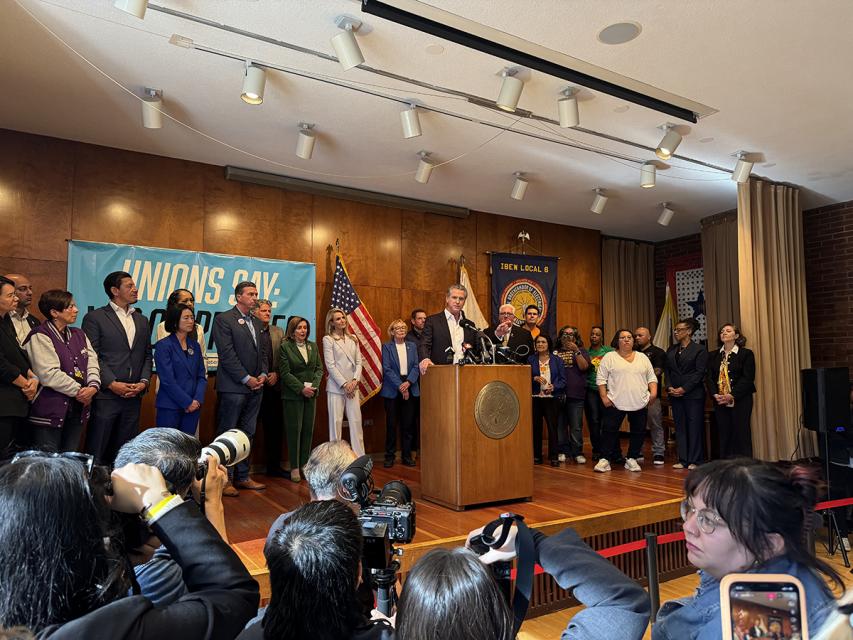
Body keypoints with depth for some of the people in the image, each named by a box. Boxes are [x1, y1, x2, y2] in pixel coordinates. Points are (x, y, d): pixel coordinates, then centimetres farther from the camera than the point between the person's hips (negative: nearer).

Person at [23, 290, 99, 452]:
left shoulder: (78, 334, 13)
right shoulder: (40, 337, -8)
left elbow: (92, 361, 6)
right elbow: (49, 374, -17)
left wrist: (93, 386, -11)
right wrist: (78, 390, -12)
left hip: (77, 409, 7)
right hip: (50, 411, -6)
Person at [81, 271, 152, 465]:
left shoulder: (141, 320, 16)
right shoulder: (94, 318, -1)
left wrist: (144, 381, -1)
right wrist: (112, 383, -14)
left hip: (134, 396, 5)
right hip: (105, 395, -5)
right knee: (97, 451, 2)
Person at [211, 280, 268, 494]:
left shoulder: (256, 322, 16)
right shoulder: (223, 319, -6)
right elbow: (227, 355, -13)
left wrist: (263, 374, 2)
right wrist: (246, 379, -14)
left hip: (255, 387, 7)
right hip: (233, 388, -7)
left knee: (247, 434, 12)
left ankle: (242, 476, 21)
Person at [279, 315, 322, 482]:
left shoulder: (313, 346, 11)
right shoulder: (285, 347, -4)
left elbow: (319, 368, 9)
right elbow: (285, 373, -9)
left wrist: (314, 385, -8)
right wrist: (301, 389, -15)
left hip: (311, 394, 5)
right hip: (293, 395, -5)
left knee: (308, 430, 5)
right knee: (294, 430, -1)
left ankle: (305, 464, 14)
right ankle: (294, 468, 6)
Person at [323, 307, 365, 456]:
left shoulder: (353, 339, 13)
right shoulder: (328, 339, 0)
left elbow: (358, 362, 9)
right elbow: (330, 365, -7)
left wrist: (355, 380, -6)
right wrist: (344, 384, -12)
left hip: (353, 386, 4)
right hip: (336, 387, -4)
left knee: (356, 421, 2)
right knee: (336, 422, -1)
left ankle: (360, 456, 7)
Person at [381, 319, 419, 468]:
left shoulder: (412, 346, 13)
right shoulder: (387, 347, 2)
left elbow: (416, 366, 4)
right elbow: (387, 369, -7)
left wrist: (408, 382, -12)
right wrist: (400, 386, -14)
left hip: (409, 388, 3)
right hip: (392, 389, -3)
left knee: (408, 423, 4)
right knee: (391, 423, 1)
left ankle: (407, 456, 13)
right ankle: (390, 456, 11)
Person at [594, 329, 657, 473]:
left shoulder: (643, 357, 12)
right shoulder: (609, 357, 1)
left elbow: (651, 377, 14)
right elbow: (601, 378, -1)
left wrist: (653, 391, -2)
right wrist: (604, 397, -8)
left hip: (640, 403, 3)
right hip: (615, 403, -3)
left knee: (638, 432, 7)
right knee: (609, 430, -3)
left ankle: (632, 459, 20)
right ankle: (605, 459, 5)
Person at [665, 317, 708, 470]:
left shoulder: (699, 350, -3)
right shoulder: (670, 350, 14)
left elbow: (699, 373, -10)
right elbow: (667, 370, 12)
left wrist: (683, 389, -15)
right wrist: (670, 387, -4)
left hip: (693, 394, -5)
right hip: (675, 394, 6)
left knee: (695, 427, -1)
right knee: (680, 427, 8)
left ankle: (695, 460, 7)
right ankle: (683, 460, 14)